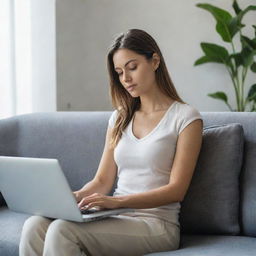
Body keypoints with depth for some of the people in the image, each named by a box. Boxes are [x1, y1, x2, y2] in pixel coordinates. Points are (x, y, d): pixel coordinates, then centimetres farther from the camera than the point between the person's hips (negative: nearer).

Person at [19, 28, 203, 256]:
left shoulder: (185, 117, -1)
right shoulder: (119, 118, 18)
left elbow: (176, 190, -9)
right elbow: (103, 181, 14)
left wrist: (117, 201, -22)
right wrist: (73, 197, -8)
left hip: (156, 223, -5)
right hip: (117, 218, 5)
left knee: (62, 230, -30)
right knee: (35, 226, -24)